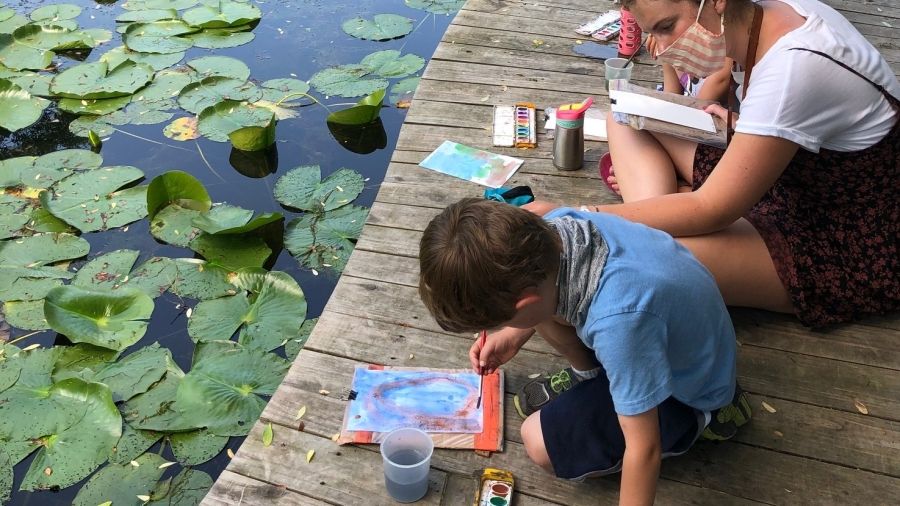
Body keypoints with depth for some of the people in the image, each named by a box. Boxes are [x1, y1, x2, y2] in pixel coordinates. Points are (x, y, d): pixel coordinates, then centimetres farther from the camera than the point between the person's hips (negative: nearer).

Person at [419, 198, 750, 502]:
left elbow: (644, 448, -33)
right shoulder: (555, 226, -24)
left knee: (540, 442, -14)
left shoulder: (619, 320, -44)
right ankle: (588, 374, 15)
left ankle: (698, 419, 2)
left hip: (685, 388, -6)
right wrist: (512, 335, -2)